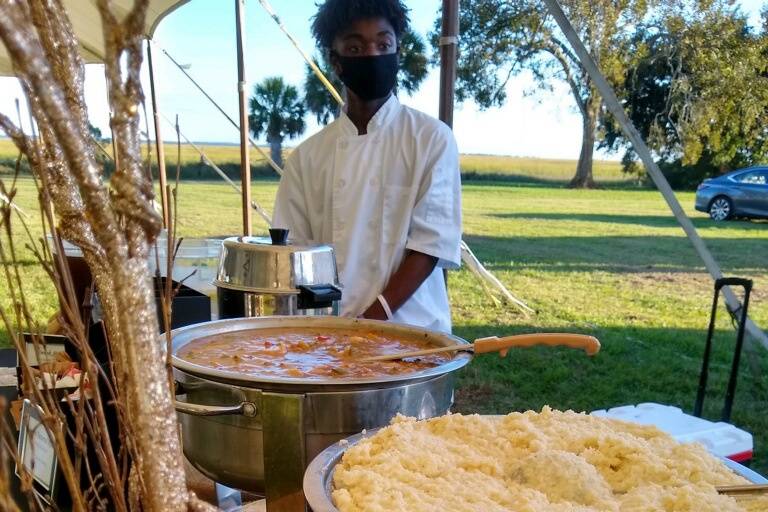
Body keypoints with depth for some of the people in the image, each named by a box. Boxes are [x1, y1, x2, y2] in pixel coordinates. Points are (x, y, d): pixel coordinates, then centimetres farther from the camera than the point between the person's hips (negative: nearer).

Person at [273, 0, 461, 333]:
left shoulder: (432, 139, -4)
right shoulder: (307, 155, 2)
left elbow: (433, 242, -10)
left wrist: (373, 318, -17)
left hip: (410, 328, -1)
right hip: (326, 327, 2)